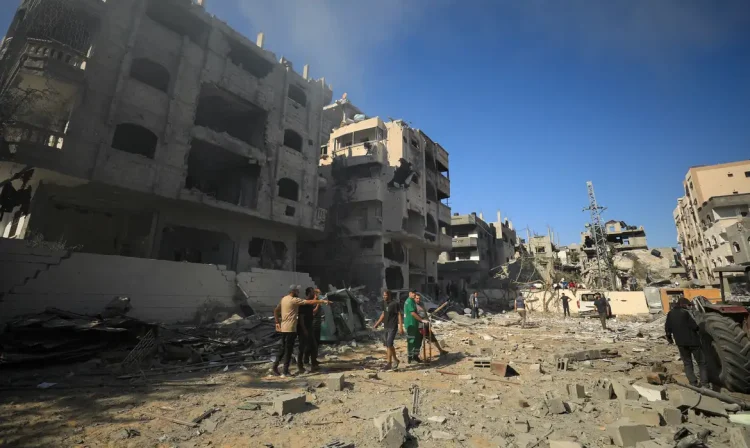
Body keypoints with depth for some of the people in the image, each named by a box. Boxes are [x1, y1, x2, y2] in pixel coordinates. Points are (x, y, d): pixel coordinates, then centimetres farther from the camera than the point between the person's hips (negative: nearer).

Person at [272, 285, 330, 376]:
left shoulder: (283, 299, 9)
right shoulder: (294, 300, -16)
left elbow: (276, 311, 16)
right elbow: (309, 302, -19)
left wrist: (277, 322, 18)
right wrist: (322, 301, -16)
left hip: (283, 328, 8)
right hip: (290, 329, -8)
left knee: (282, 348, 18)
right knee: (288, 350, 0)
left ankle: (275, 367, 21)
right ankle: (285, 371, 6)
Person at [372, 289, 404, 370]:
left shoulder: (395, 303, -14)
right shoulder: (384, 303, 7)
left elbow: (399, 315, -13)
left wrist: (400, 327, -17)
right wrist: (377, 323, 18)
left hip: (393, 327, -8)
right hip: (386, 326, 8)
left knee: (389, 344, -10)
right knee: (388, 345, 13)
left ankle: (389, 363, -1)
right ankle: (395, 360, 29)